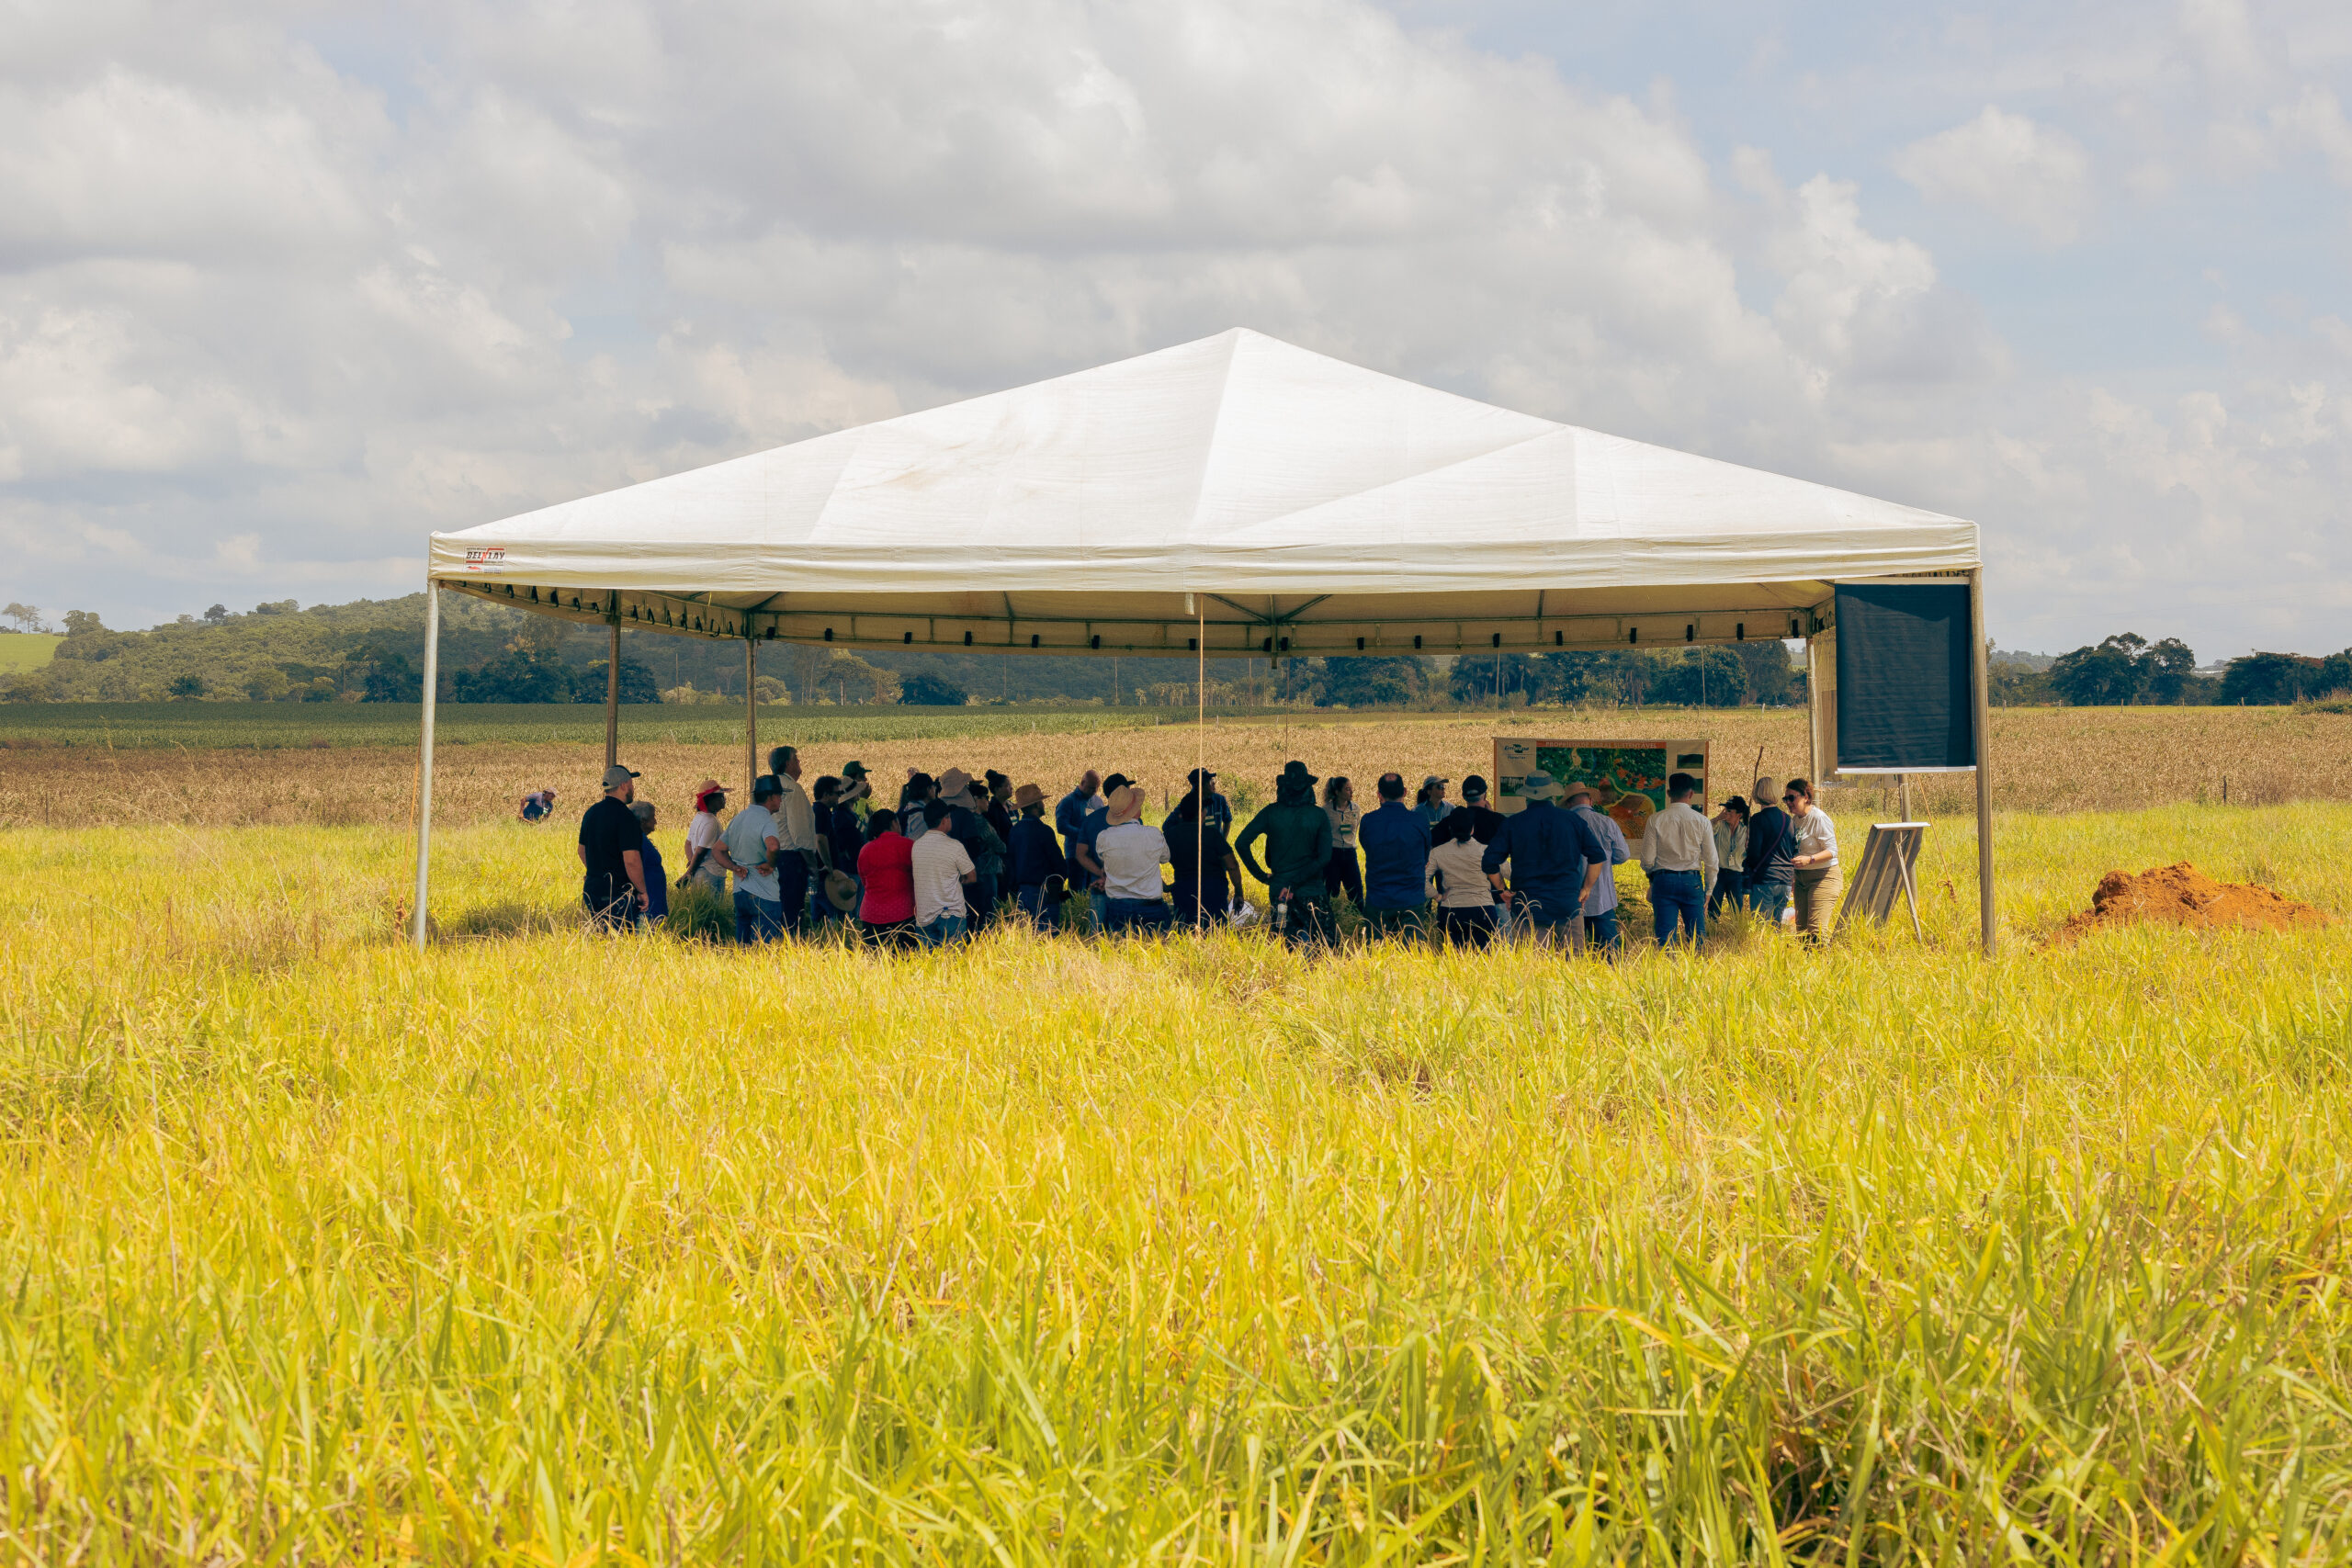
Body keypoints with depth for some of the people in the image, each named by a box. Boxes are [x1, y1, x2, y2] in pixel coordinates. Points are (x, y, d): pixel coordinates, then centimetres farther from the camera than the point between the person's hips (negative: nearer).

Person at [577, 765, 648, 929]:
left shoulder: (591, 813, 10)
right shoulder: (625, 817, -17)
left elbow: (582, 851, 21)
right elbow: (631, 860, -21)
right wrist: (642, 891, -11)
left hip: (592, 890, 8)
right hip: (618, 894, -8)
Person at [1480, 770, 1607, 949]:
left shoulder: (1511, 824, 0)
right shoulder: (1572, 820, 3)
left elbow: (1489, 863, -3)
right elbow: (1598, 856, 3)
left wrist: (1503, 891, 9)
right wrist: (1586, 889, 10)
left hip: (1529, 910, 0)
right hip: (1568, 907, 1)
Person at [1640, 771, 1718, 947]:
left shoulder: (1656, 820, -3)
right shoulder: (1701, 821, -1)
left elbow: (1647, 861, -3)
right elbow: (1711, 861, 3)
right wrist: (1708, 890, 15)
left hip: (1663, 881, 0)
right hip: (1692, 882, 0)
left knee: (1664, 936, -1)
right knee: (1697, 934, 6)